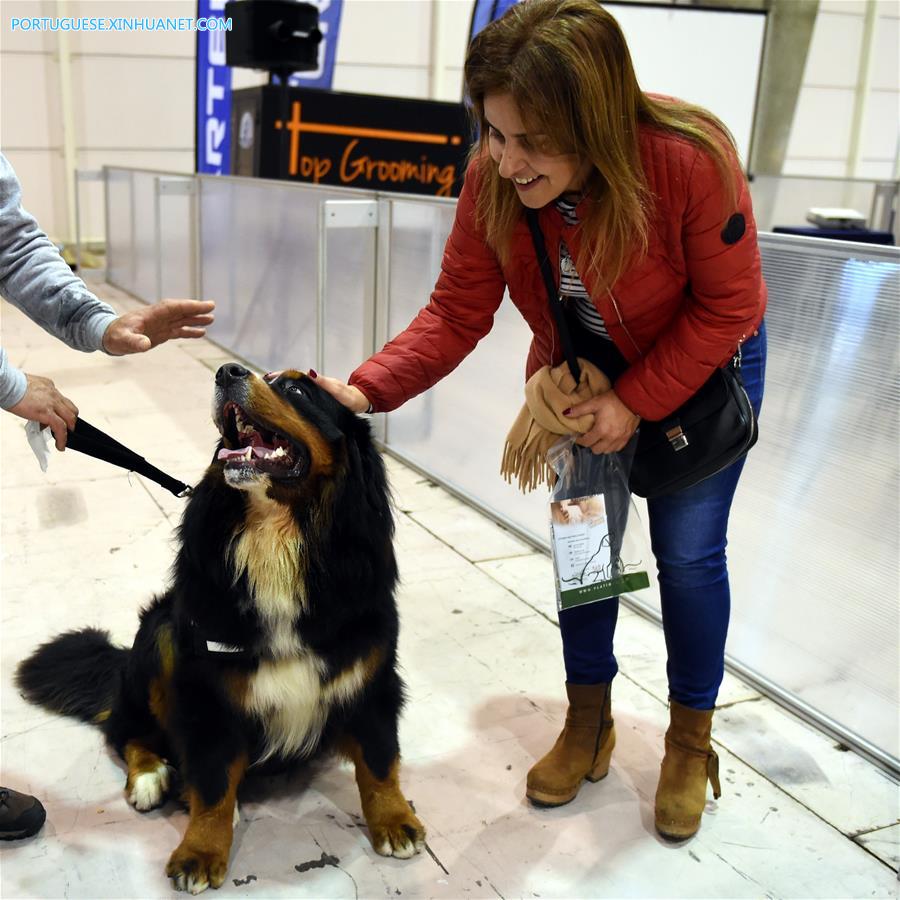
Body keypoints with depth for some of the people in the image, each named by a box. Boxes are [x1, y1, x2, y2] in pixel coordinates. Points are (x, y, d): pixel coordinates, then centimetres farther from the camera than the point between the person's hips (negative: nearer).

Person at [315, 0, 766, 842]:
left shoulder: (690, 160, -34)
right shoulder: (493, 176, -25)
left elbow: (727, 306, -21)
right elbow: (456, 312, -20)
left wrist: (636, 401, -23)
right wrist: (366, 391, -33)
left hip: (703, 364, -3)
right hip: (580, 369, 3)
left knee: (688, 553, 0)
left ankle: (691, 740, 24)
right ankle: (588, 724, 28)